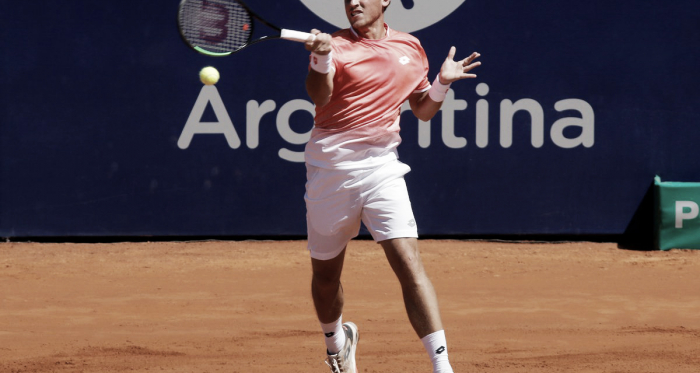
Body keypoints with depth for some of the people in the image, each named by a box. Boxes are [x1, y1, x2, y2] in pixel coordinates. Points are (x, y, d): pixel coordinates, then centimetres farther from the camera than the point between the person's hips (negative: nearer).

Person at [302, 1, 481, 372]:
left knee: (408, 261, -16)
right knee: (326, 273, 12)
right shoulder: (335, 45, -5)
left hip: (381, 164, 1)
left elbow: (423, 110, 20)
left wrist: (442, 83, 0)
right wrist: (322, 59, -43)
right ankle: (337, 340, 43)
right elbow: (318, 95, -24)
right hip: (331, 167, -1)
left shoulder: (410, 48, 8)